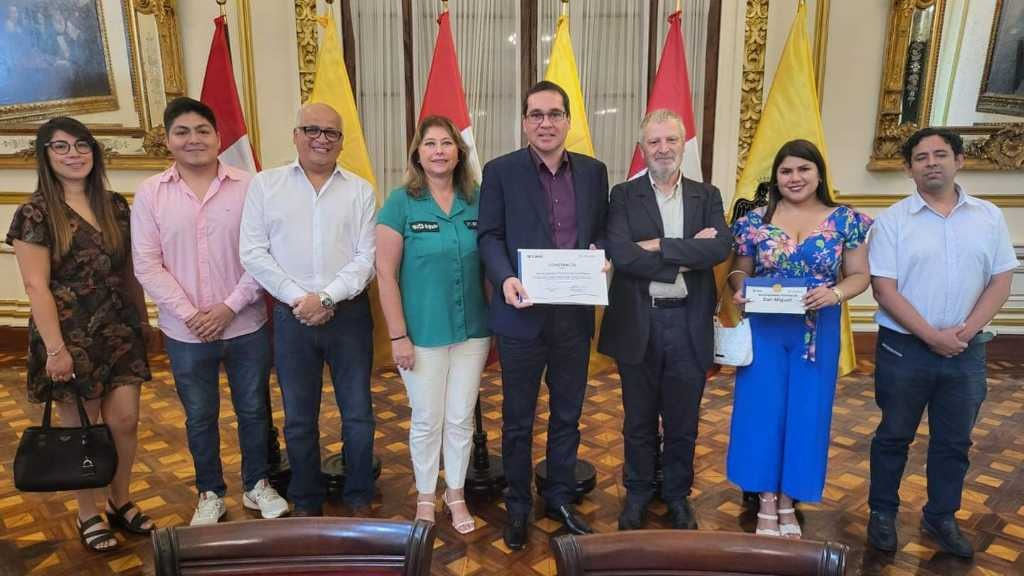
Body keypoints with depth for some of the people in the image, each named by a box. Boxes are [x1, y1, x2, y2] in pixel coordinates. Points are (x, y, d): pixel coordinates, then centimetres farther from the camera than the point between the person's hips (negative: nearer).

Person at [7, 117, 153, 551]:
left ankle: (120, 502, 29)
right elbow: (36, 286, -12)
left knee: (125, 421, 6)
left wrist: (142, 321, 11)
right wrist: (55, 348, -16)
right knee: (81, 431, 9)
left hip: (120, 332, 4)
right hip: (71, 337, -4)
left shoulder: (115, 206, 6)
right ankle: (88, 515, 28)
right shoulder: (35, 214, -8)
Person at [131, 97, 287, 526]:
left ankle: (257, 485, 33)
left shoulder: (247, 187, -5)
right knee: (199, 417, 15)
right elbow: (147, 266, -3)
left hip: (246, 326, -1)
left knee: (253, 409, 13)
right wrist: (189, 314, -12)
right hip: (185, 333, 1)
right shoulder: (150, 194, 0)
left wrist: (230, 306, -14)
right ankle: (210, 494, 34)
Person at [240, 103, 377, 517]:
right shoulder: (265, 184, 4)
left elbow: (366, 258, -3)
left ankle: (359, 499, 27)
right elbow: (253, 253, -2)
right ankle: (306, 502, 30)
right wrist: (297, 298, -11)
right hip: (291, 316, 1)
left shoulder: (360, 190, 4)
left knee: (358, 414, 8)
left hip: (349, 313, 0)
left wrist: (327, 297, -15)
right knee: (299, 419, 12)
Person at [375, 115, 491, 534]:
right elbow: (385, 273, -9)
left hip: (472, 330, 3)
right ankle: (425, 498, 33)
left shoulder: (477, 201, 0)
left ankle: (456, 493, 35)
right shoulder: (401, 203, -8)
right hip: (423, 332, -2)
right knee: (427, 420, 11)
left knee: (461, 418, 14)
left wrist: (494, 327, 5)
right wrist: (398, 336, -11)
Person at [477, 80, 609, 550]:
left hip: (575, 313, 3)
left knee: (567, 414, 17)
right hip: (523, 313, -3)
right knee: (518, 419, 11)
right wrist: (505, 279, -22)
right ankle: (517, 505, 30)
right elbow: (489, 236, -5)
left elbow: (602, 232, 11)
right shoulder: (500, 171, -3)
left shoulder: (593, 171, 7)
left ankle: (560, 498, 36)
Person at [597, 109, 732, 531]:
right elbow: (620, 254, -17)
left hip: (689, 324, 2)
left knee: (683, 422, 15)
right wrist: (687, 256, -16)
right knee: (639, 420, 14)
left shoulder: (707, 196, 6)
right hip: (638, 324, -1)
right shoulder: (624, 195, 0)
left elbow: (721, 247, -13)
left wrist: (659, 246, -17)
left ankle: (677, 495, 36)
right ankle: (638, 492, 35)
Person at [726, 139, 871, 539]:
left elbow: (860, 275, 3)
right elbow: (739, 271, 7)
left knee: (806, 411, 8)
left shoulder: (845, 220, 0)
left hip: (817, 333, 0)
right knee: (762, 409, 5)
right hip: (764, 331, 0)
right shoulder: (755, 220, 0)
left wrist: (835, 293, -17)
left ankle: (788, 500, 27)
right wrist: (739, 291, -14)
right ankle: (767, 500, 22)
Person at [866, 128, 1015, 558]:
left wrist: (964, 333, -10)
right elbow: (884, 289, -10)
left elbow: (1000, 281, 3)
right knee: (894, 436, 10)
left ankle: (941, 517, 33)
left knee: (954, 441, 15)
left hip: (967, 351, 3)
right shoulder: (892, 220, -6)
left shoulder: (989, 217, 4)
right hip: (904, 348, -3)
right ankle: (883, 513, 26)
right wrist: (932, 336, -15)